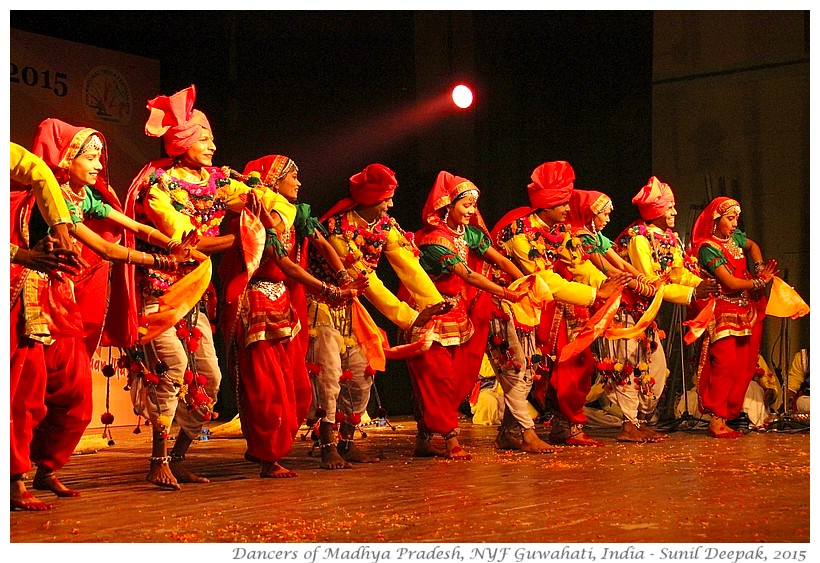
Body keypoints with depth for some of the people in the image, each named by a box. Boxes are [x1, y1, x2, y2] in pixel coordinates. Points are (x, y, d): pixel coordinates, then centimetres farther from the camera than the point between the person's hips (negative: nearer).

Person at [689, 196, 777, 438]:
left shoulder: (734, 237, 10)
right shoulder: (708, 248, -13)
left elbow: (752, 246, 32)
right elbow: (731, 283, -17)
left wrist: (760, 268, 13)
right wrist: (760, 281, -7)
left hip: (744, 312, 8)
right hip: (723, 314, -8)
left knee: (742, 367, 3)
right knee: (725, 364, -13)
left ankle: (727, 414, 6)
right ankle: (716, 420, -11)